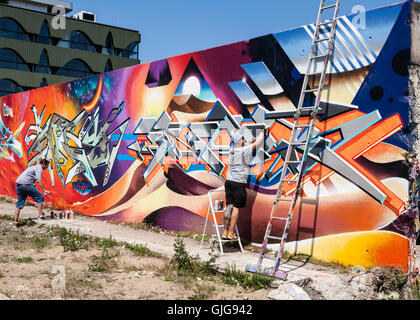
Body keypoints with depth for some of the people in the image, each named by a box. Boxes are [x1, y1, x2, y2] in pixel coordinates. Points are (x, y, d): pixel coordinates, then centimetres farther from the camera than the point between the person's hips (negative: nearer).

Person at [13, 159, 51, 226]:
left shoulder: (35, 167, 26)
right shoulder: (39, 168, -4)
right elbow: (38, 181, -17)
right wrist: (44, 190, -20)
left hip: (19, 185, 10)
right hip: (26, 184, -10)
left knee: (19, 204, 12)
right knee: (40, 198, -3)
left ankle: (15, 221, 12)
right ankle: (40, 216, -7)